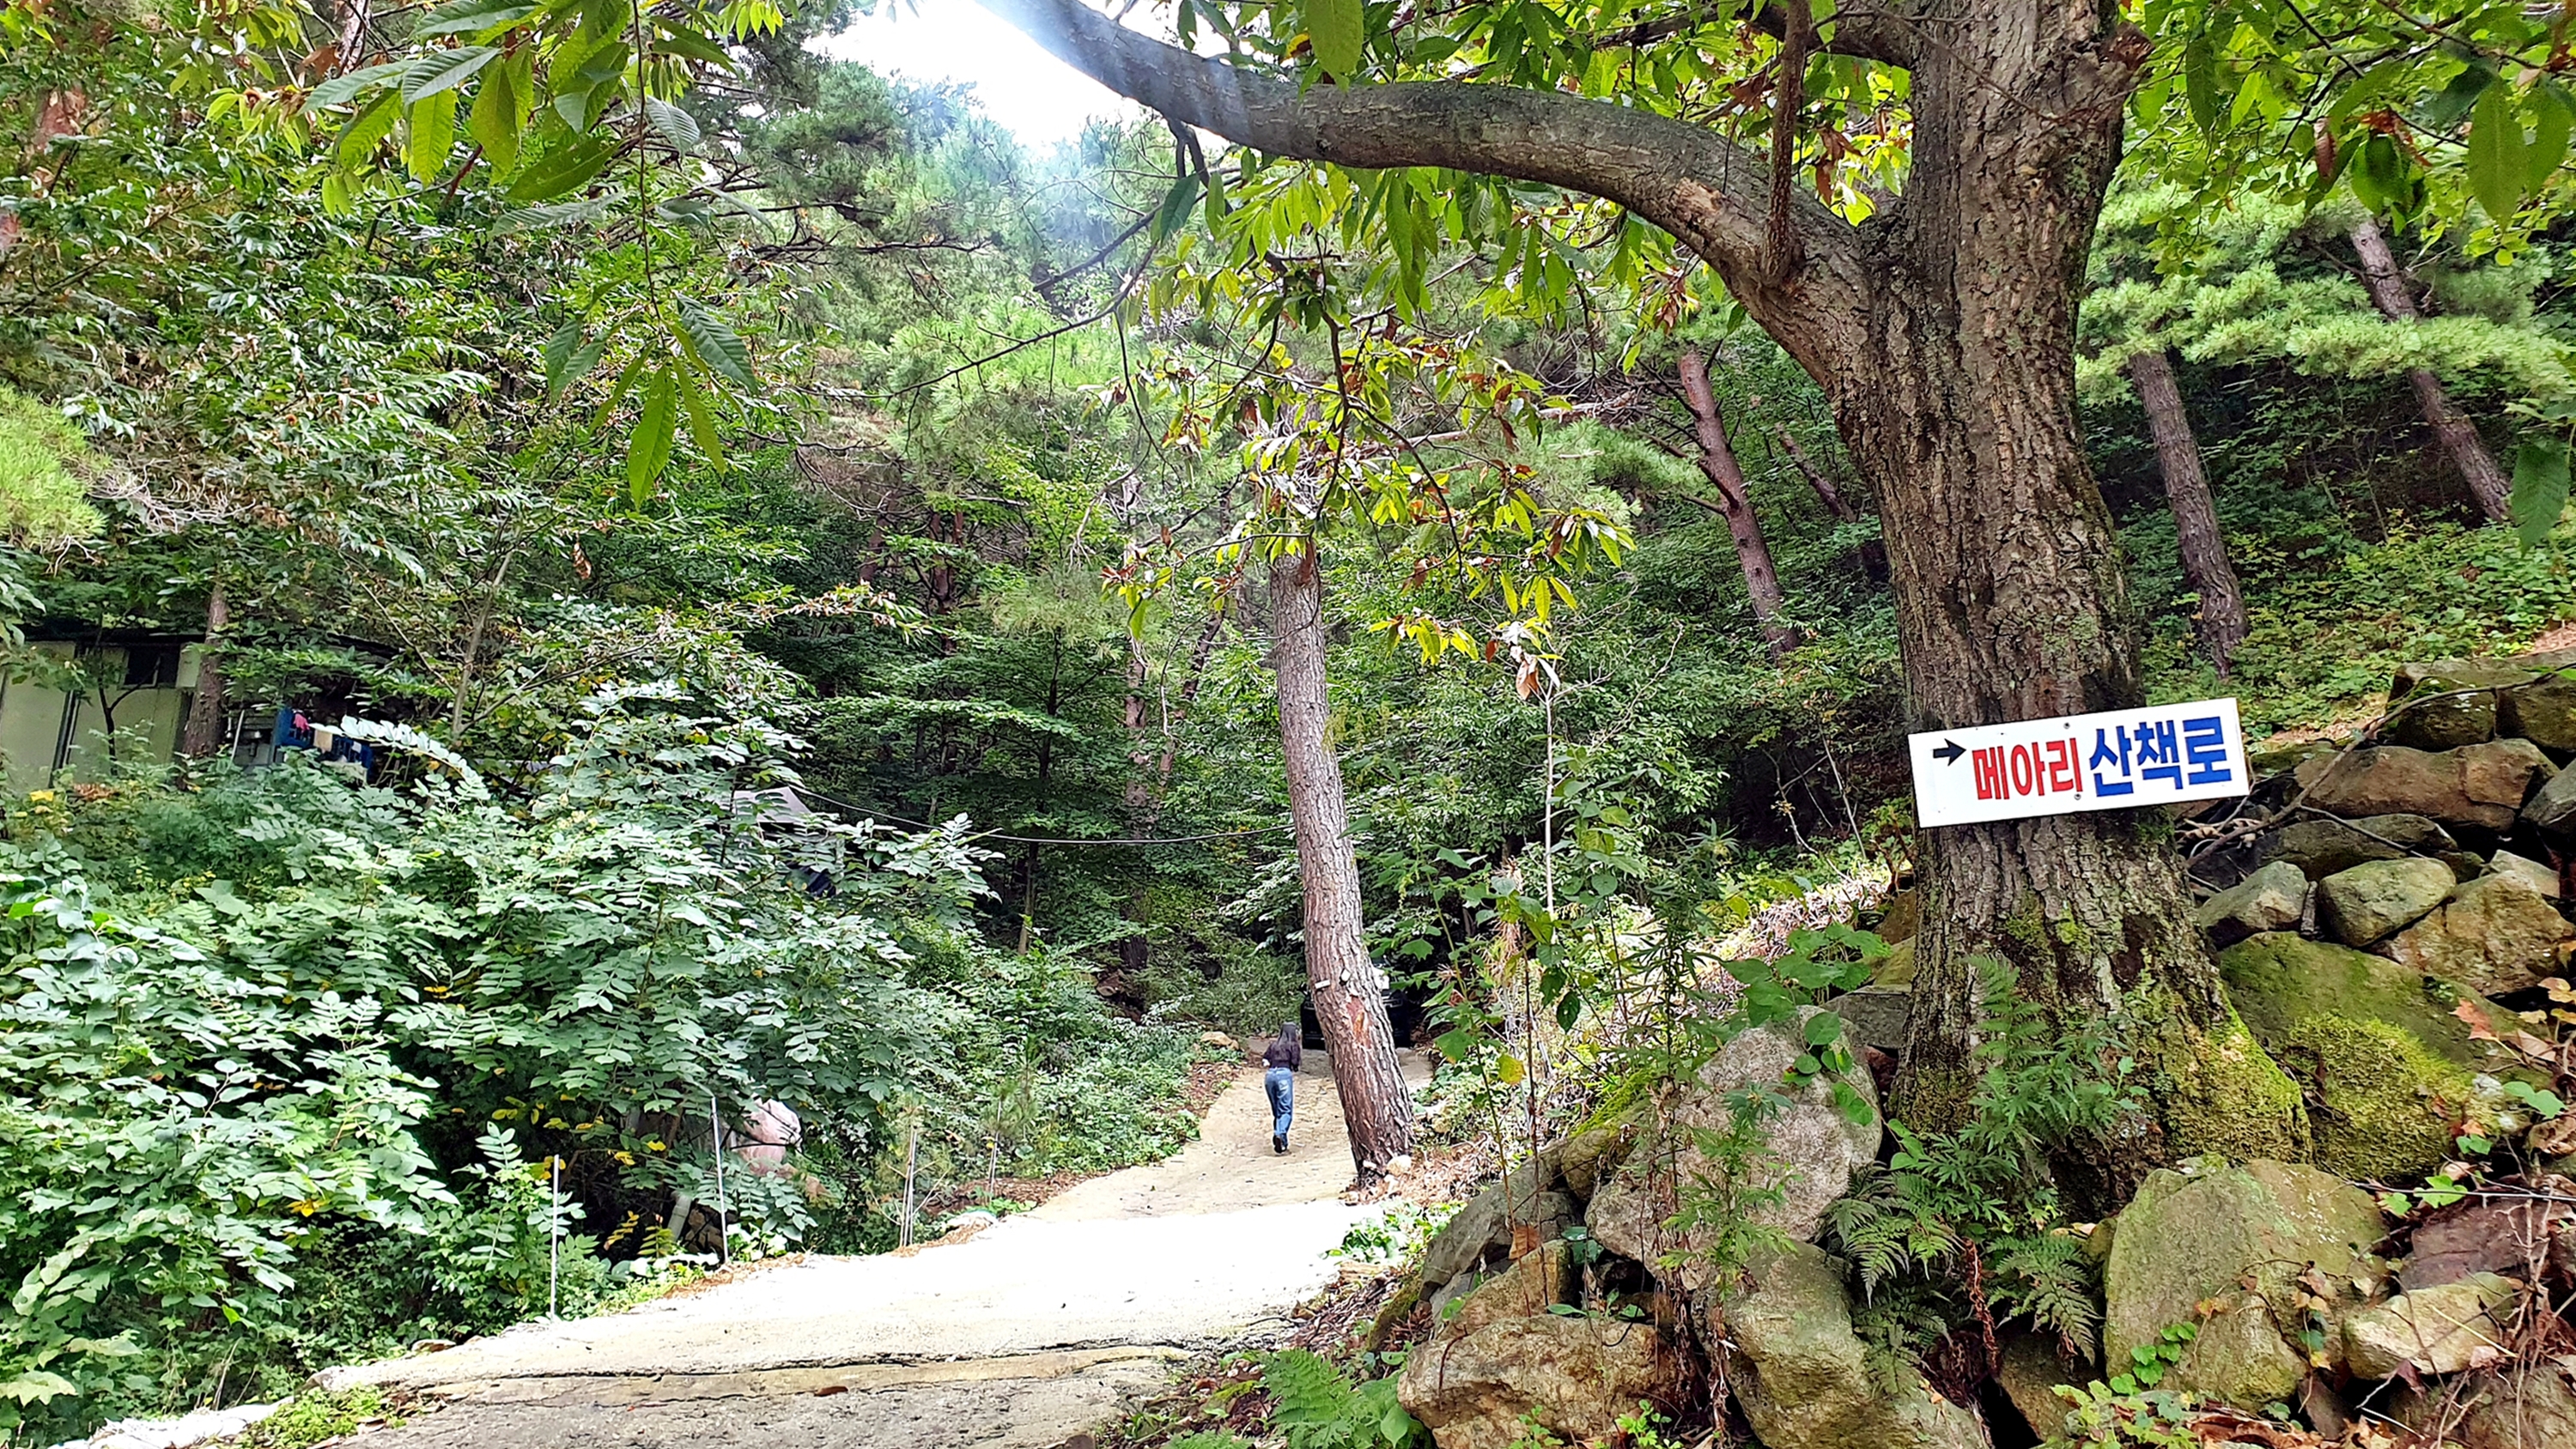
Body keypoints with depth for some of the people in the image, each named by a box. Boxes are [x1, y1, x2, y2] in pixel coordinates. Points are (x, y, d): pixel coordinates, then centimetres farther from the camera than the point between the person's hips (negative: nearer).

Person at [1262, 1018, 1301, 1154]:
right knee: (1286, 1110, -6)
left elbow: (1264, 1060, 12)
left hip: (1269, 1075, 5)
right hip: (1284, 1074, -5)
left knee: (1276, 1111, 13)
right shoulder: (1293, 1045, 9)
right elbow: (1295, 1063, -1)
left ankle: (1281, 1143, 11)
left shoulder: (1274, 1045, 22)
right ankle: (1279, 1134, -30)